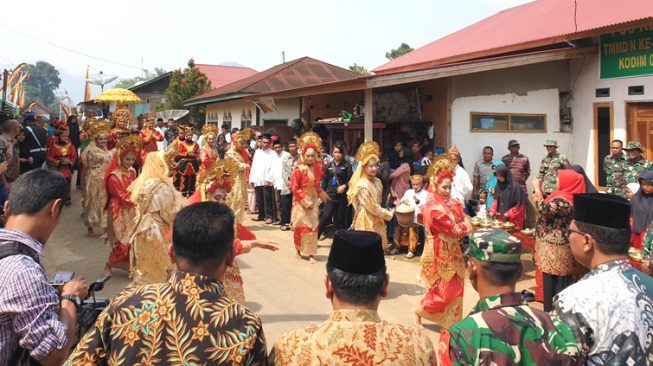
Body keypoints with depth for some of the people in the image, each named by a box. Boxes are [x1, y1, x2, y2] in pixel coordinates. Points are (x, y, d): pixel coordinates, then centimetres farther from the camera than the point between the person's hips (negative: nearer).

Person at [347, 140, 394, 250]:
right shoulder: (362, 185, -20)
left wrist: (384, 212, 7)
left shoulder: (377, 182, 5)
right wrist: (389, 214, -8)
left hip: (377, 220, 8)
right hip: (366, 220, -8)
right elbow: (372, 207, -18)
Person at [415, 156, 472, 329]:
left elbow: (464, 220, 2)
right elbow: (453, 228, -20)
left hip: (452, 250, 8)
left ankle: (451, 322, 24)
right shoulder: (433, 207, -21)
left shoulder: (452, 202, 5)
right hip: (440, 251, -7)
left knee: (455, 287, 11)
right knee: (444, 289, -1)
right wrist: (464, 227, -3)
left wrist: (462, 228, -17)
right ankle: (420, 311, 17)